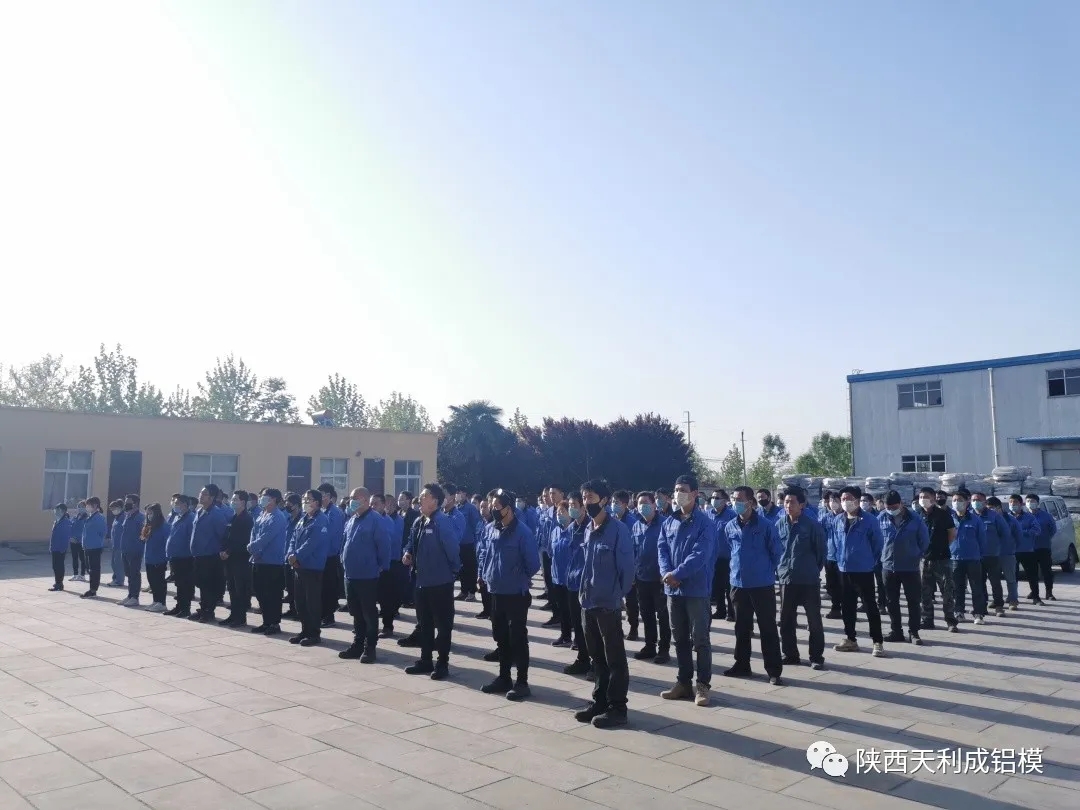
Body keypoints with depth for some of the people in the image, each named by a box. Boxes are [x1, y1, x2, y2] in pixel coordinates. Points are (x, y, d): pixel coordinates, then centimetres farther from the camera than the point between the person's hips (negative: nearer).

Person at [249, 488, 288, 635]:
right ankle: (266, 622, 25)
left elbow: (265, 538, -21)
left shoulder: (277, 518, -15)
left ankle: (275, 624, 9)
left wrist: (252, 547, -9)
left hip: (272, 562, -9)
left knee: (272, 594, -1)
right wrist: (253, 547, -6)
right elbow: (254, 533, 12)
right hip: (259, 560, 9)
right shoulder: (261, 515, 13)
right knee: (259, 591, 14)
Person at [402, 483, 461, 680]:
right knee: (424, 623, 16)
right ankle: (425, 661, 28)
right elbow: (412, 544, 20)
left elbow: (452, 549, -19)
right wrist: (409, 554, -1)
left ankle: (442, 664, 14)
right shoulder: (419, 523, 8)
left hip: (441, 582, -8)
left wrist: (454, 572, -9)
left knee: (443, 624, 4)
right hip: (422, 581, 8)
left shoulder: (443, 522, -19)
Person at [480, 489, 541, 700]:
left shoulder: (522, 532, -18)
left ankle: (522, 682, 12)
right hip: (496, 592, 7)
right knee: (501, 637, 16)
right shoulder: (492, 528, 2)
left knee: (518, 638, 2)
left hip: (516, 594, -7)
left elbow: (533, 563, -13)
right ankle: (504, 678, 28)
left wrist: (520, 579, 0)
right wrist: (488, 575, 12)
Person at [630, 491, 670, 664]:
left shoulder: (663, 524, -11)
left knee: (662, 615, 4)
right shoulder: (636, 526, 7)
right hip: (641, 578, 6)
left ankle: (664, 649, 12)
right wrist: (632, 573, 8)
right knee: (646, 614, 15)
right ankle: (650, 646, 26)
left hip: (659, 578, -6)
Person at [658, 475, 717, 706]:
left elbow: (700, 555, -18)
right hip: (673, 589, 6)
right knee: (680, 639, 13)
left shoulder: (705, 523, -8)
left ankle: (703, 685, 11)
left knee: (700, 639, 1)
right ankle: (684, 682, 24)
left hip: (697, 589, -6)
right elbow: (662, 549, 3)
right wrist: (666, 573, -15)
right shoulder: (669, 522, 10)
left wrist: (676, 574, -22)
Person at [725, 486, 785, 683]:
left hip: (762, 584, -4)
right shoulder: (730, 527, 2)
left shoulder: (766, 525, -12)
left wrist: (767, 571, 4)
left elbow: (776, 552, -3)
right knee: (741, 627, 14)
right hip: (738, 584, 5)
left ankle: (774, 671, 9)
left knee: (768, 628, 1)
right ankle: (742, 665, 26)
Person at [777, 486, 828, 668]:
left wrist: (814, 570, 3)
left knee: (814, 620, 3)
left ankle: (816, 657, 13)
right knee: (786, 620, 11)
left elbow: (822, 551, -1)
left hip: (809, 580, -4)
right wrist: (779, 570, 8)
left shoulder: (812, 525, -9)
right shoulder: (779, 524, 2)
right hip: (785, 579, 4)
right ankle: (790, 654, 24)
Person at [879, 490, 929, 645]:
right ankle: (896, 631, 21)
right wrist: (882, 555, 8)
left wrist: (916, 556, 6)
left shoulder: (915, 519, -7)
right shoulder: (881, 518, -2)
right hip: (888, 567, 2)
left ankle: (913, 632, 14)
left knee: (914, 601, 3)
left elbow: (924, 540, 4)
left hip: (910, 567, -2)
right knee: (891, 602, 9)